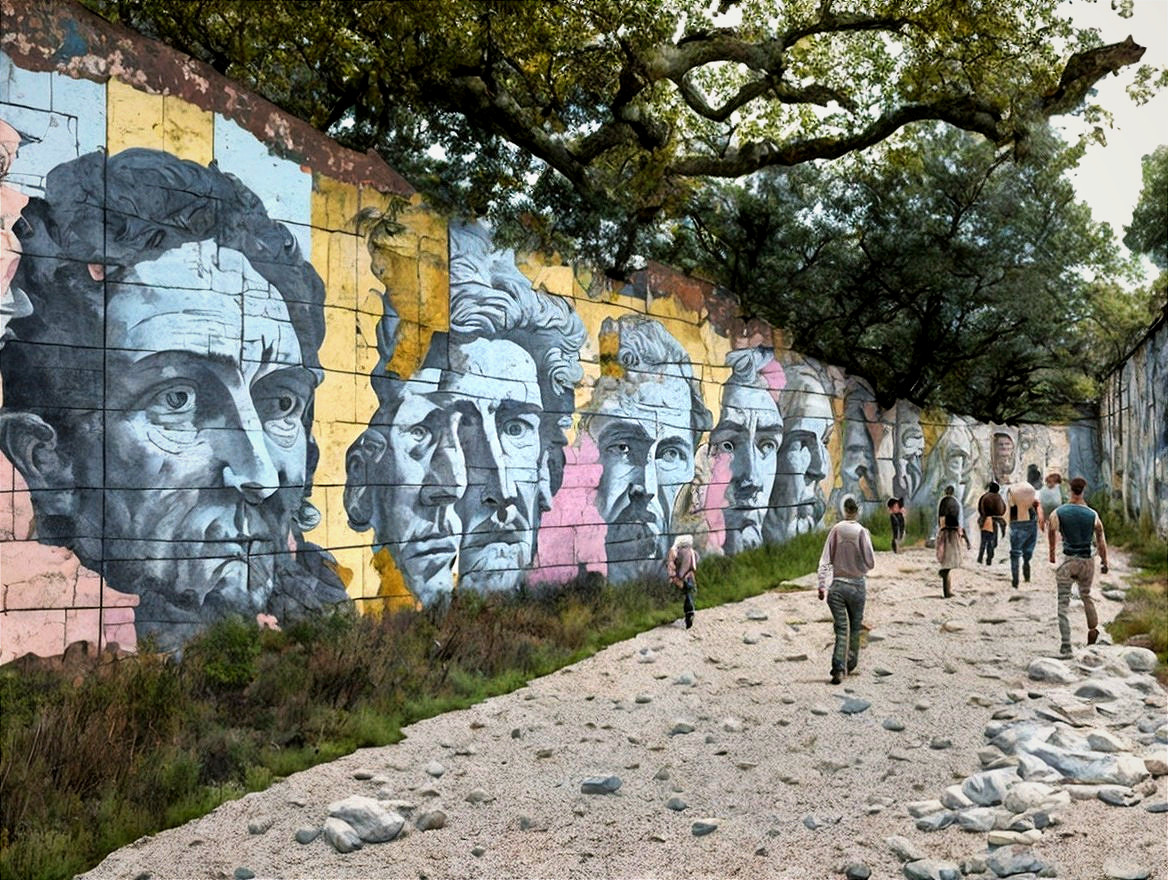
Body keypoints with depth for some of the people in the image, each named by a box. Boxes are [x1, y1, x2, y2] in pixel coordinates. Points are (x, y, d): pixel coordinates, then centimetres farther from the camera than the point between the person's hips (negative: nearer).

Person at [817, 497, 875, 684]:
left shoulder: (835, 530, -3)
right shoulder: (862, 532, -9)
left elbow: (825, 561, -6)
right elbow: (870, 562, -7)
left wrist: (822, 585, -5)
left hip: (837, 585, 1)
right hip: (857, 585, -1)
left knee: (841, 629, 2)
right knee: (855, 627, 18)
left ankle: (838, 669, -9)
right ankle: (851, 664, 27)